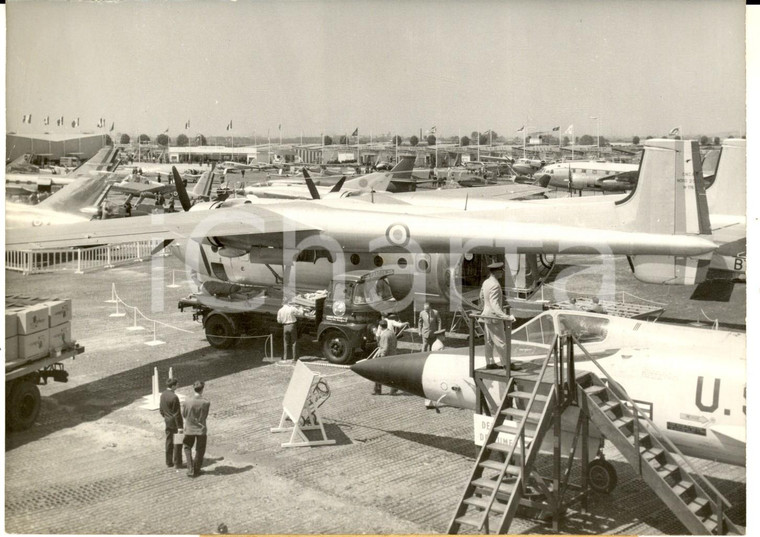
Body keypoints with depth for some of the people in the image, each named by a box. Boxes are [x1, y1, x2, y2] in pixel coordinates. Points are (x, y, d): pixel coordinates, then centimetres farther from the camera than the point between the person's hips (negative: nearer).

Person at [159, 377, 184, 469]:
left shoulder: (163, 394, 3)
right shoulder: (174, 397, -24)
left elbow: (161, 409, 13)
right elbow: (177, 413, -21)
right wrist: (179, 426, -17)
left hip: (167, 421, 8)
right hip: (175, 422, -8)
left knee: (169, 442, 15)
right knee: (178, 442, 2)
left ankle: (169, 463, 23)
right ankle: (177, 463, 7)